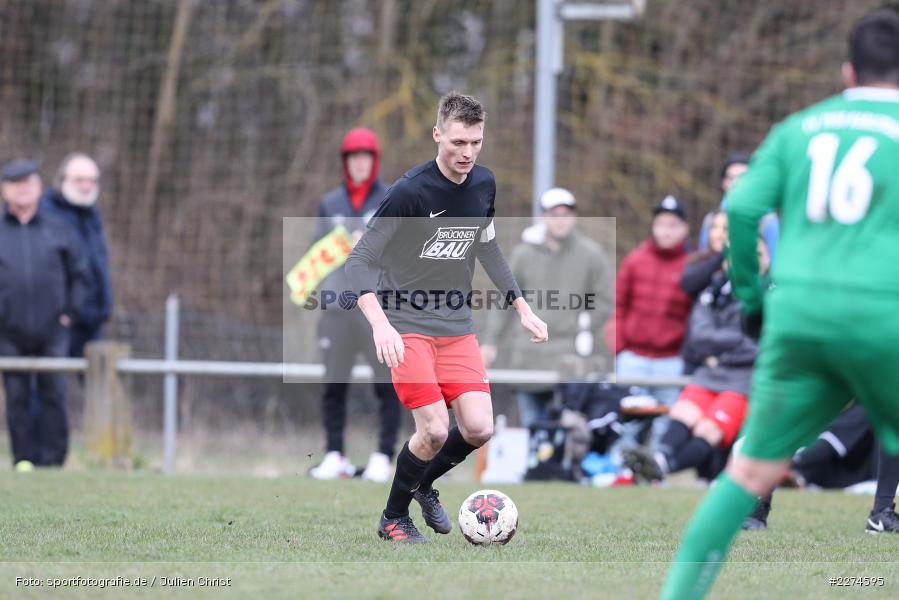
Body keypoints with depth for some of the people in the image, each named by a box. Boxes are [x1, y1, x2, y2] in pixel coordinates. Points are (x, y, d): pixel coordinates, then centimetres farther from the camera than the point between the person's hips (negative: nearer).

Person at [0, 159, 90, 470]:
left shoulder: (58, 231, 10)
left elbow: (79, 274, 14)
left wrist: (71, 312, 4)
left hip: (52, 331, 0)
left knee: (54, 395, -5)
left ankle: (52, 459, -2)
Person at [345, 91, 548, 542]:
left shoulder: (484, 184, 1)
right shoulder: (410, 192, -20)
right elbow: (359, 261, -19)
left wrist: (523, 309, 16)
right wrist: (380, 324, -33)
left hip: (457, 327, 6)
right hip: (407, 326, -6)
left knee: (479, 428, -5)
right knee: (434, 429, -15)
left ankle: (423, 484, 25)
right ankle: (394, 518, 10)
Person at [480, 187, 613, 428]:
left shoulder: (591, 254, 4)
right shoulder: (524, 254, 10)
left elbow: (603, 303, 5)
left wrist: (576, 329, -6)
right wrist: (490, 342, 6)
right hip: (529, 358, 2)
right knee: (531, 427, 4)